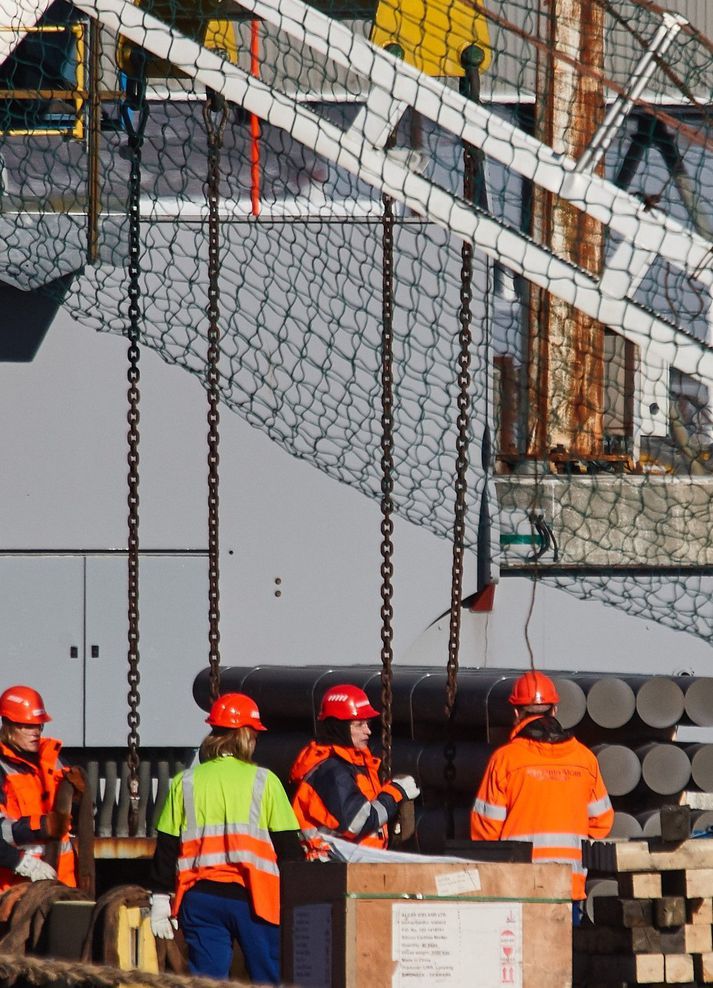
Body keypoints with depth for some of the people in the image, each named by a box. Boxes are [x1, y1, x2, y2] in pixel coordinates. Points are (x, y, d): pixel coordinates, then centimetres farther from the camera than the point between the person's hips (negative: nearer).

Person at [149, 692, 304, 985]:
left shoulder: (185, 783, 5)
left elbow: (166, 845, 5)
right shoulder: (264, 781, -1)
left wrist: (160, 898, 11)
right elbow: (288, 845, 0)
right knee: (270, 979, 5)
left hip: (200, 898, 2)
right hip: (252, 895, -2)